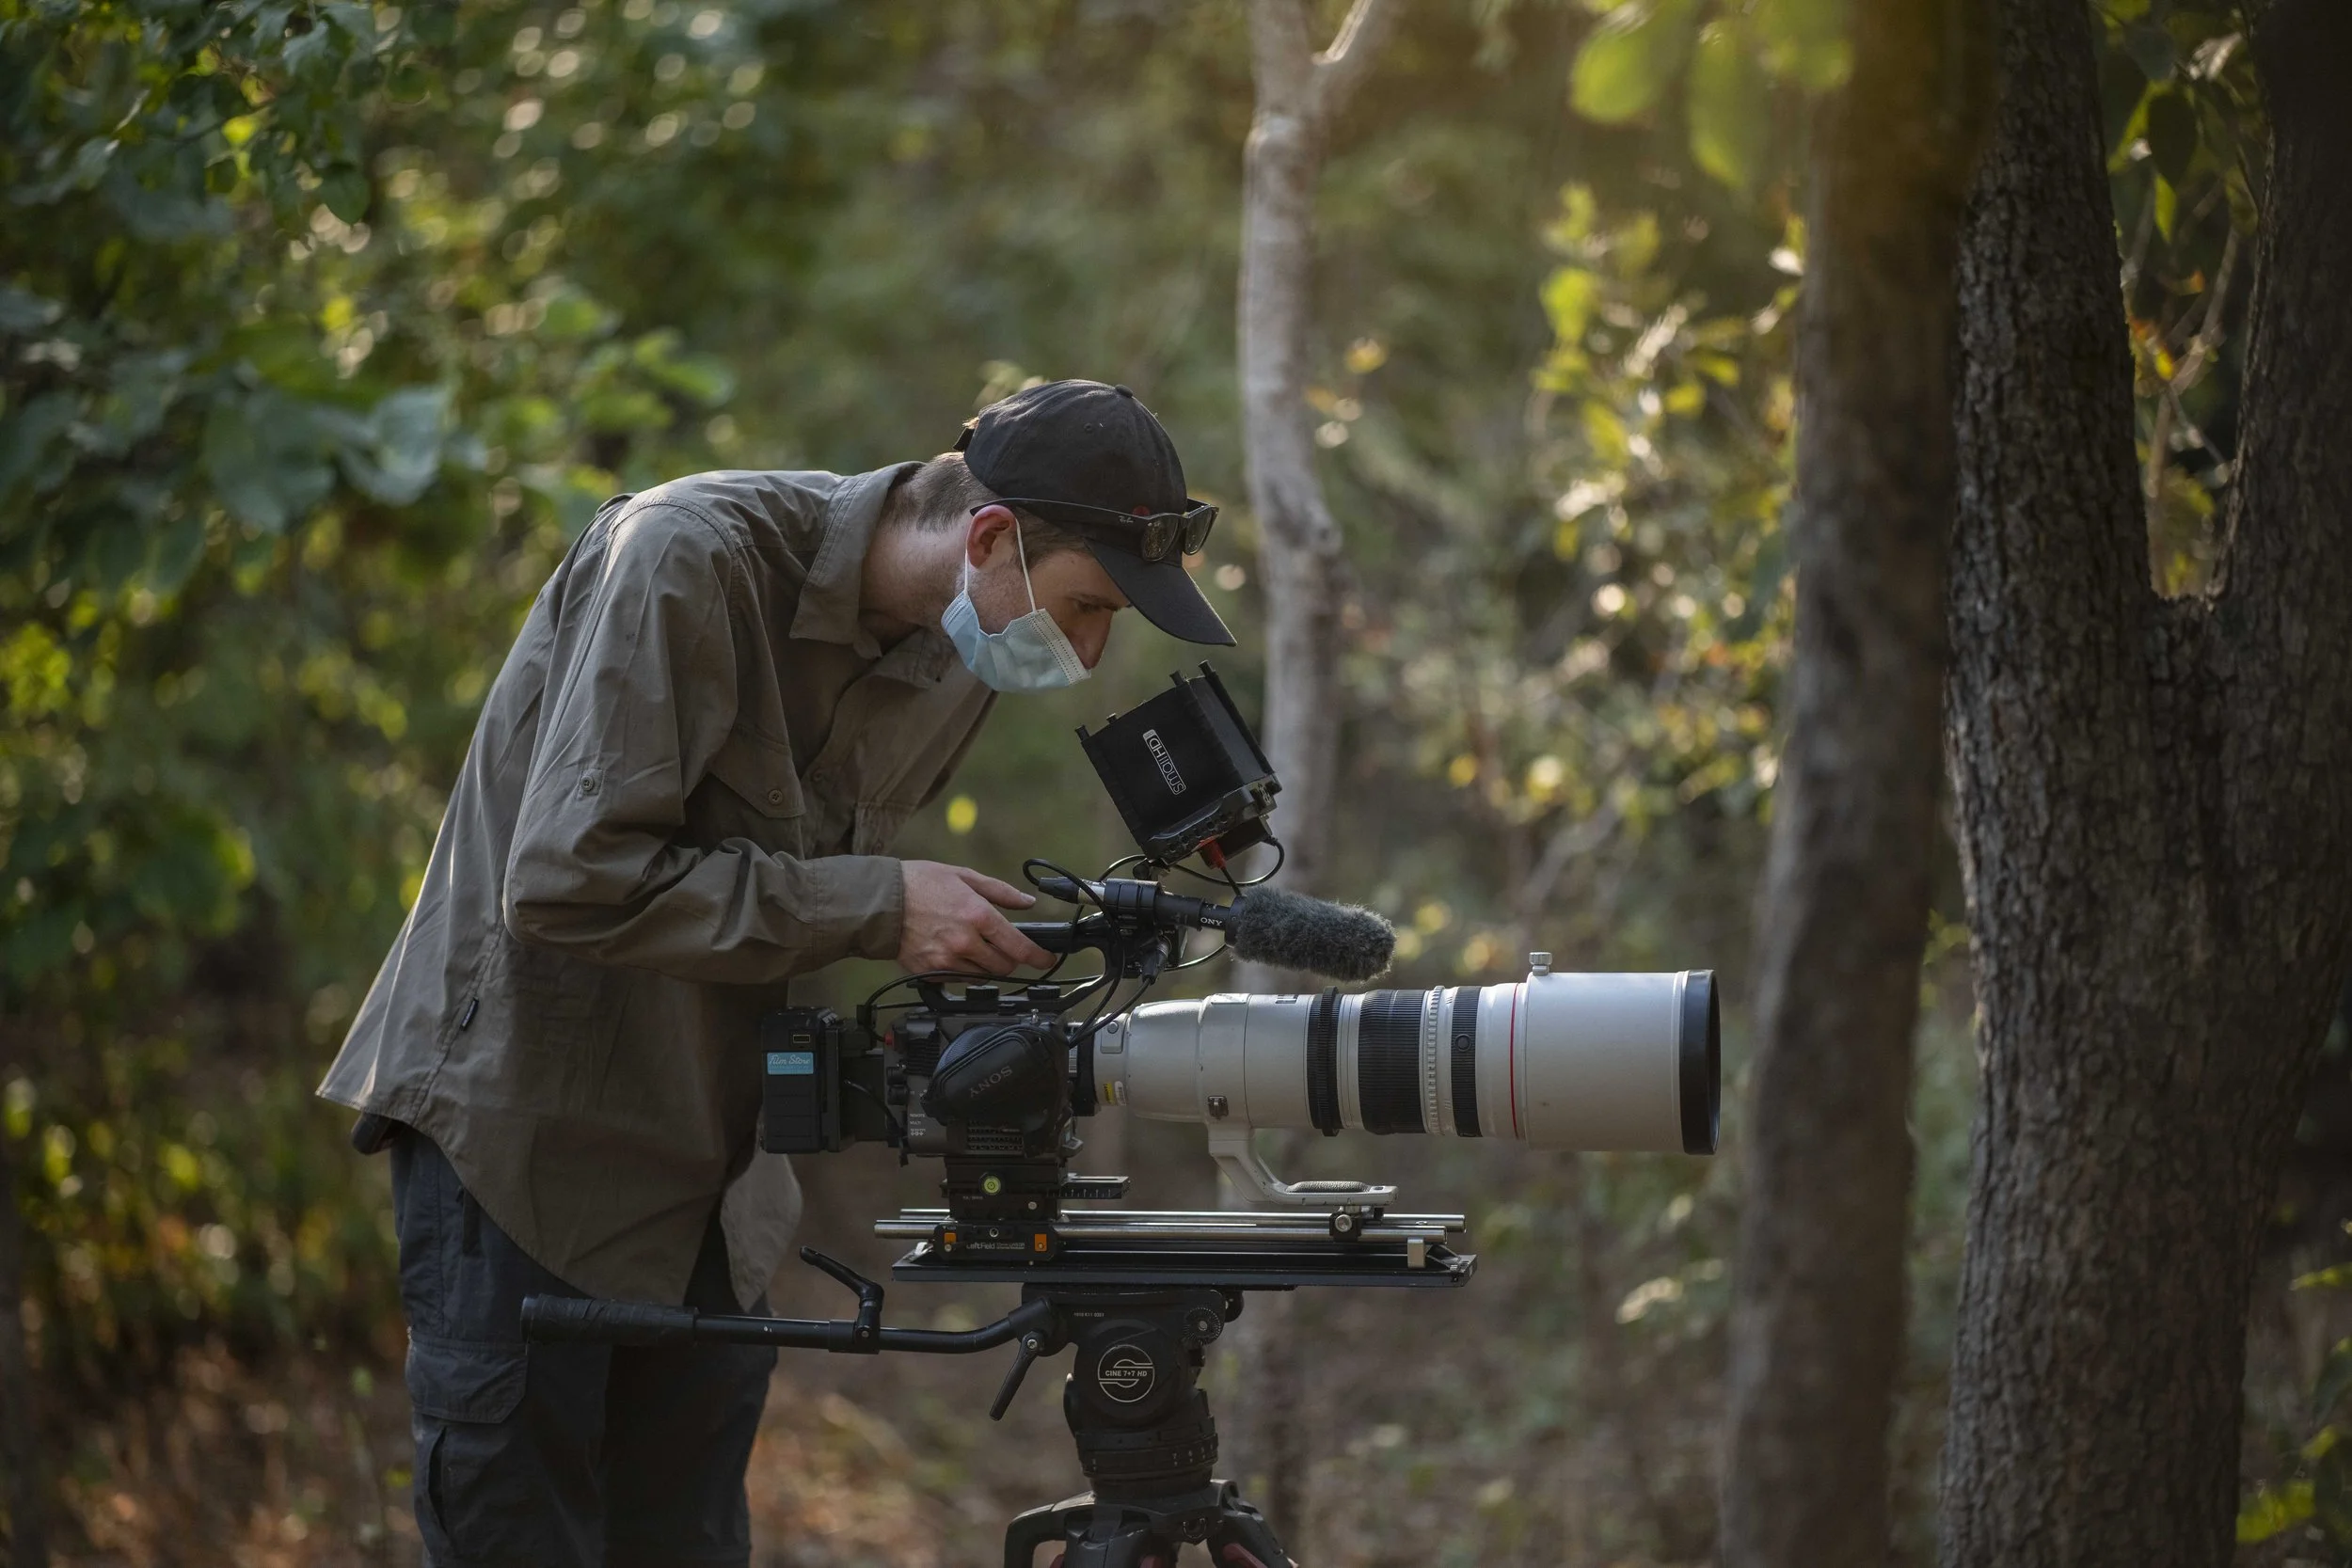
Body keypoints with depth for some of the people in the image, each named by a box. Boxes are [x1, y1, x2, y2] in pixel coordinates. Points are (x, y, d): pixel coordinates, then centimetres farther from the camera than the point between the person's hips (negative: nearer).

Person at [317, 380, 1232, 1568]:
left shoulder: (955, 657, 1)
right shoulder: (687, 559, -22)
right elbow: (568, 881, -28)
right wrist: (877, 907, -26)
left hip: (710, 1152, 7)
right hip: (525, 1119, -7)